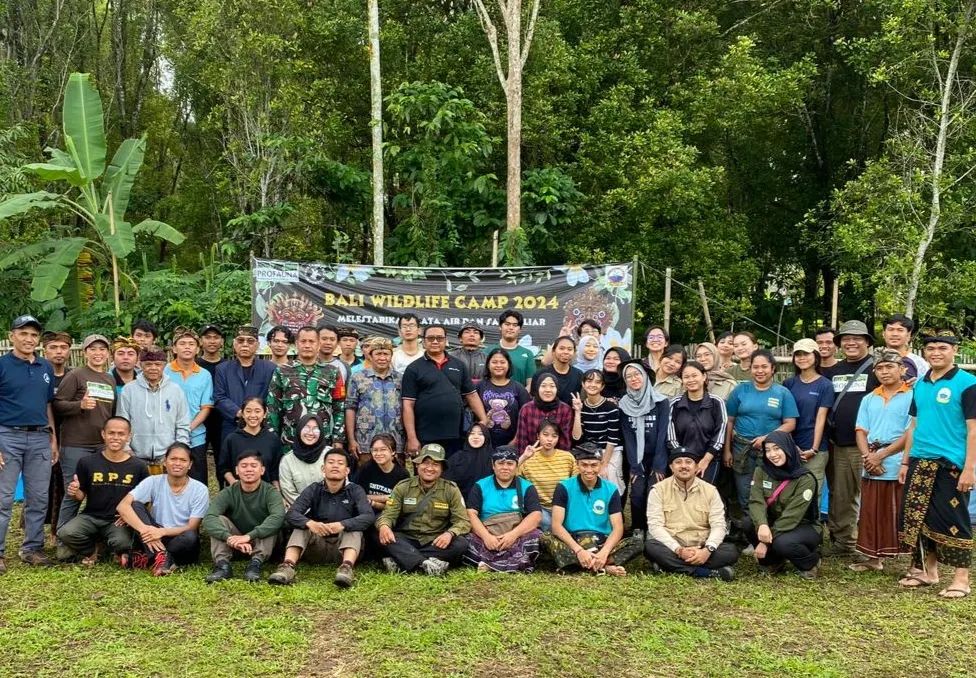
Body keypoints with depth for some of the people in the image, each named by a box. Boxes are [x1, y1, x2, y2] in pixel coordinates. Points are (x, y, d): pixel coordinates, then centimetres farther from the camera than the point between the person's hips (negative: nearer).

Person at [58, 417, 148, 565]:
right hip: (90, 517, 1)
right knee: (65, 533, -28)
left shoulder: (138, 467, 0)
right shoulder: (87, 462, 2)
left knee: (122, 542, -33)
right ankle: (91, 550, 6)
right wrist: (74, 492, -15)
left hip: (119, 521, -1)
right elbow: (81, 496, 8)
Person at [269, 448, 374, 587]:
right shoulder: (314, 489, 0)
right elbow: (291, 514, -13)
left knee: (353, 527, -26)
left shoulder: (355, 490, -3)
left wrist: (342, 525, -37)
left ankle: (347, 567, -51)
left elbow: (369, 516, -19)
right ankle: (288, 566, -40)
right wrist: (310, 523, -35)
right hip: (317, 544, 2)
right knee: (303, 524, -20)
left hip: (344, 548, -1)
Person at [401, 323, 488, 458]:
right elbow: (408, 405, -3)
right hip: (425, 438, -3)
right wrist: (412, 438, -10)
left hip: (455, 437, 3)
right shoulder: (414, 368, 1)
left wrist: (484, 420, 1)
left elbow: (471, 395, 14)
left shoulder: (458, 365, 12)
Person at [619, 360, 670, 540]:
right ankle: (638, 531, 4)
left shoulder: (661, 402, -6)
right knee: (637, 493, -10)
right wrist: (634, 466, -9)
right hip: (637, 459, 2)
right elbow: (627, 437, -2)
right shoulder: (624, 404, 2)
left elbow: (663, 435, -9)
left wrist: (658, 466, -13)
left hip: (657, 458, -2)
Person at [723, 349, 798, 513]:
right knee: (745, 496, 3)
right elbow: (729, 421, 5)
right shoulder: (740, 390, 4)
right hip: (742, 449, 0)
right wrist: (727, 450, -1)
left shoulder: (783, 393, 3)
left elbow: (790, 424, -1)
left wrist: (767, 438, -14)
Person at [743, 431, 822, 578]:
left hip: (804, 527, -4)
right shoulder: (761, 470, -6)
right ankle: (772, 560, 3)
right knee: (749, 523, -24)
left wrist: (766, 541, -30)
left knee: (782, 543, -35)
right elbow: (756, 501, -18)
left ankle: (810, 560, 0)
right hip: (774, 522, 4)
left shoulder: (805, 479, -19)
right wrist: (762, 525, -40)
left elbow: (792, 516, -25)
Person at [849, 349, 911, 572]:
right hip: (872, 469, 6)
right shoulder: (869, 399, 15)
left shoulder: (912, 397, -3)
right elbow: (861, 431, 11)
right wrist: (868, 457, -7)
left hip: (900, 467, -5)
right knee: (871, 515, 10)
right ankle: (873, 558, 21)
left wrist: (881, 455, -12)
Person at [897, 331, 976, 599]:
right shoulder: (920, 384, 12)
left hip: (950, 465, -6)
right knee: (918, 517, 10)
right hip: (920, 463, 6)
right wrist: (905, 462, 15)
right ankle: (927, 570, 23)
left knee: (952, 521, -2)